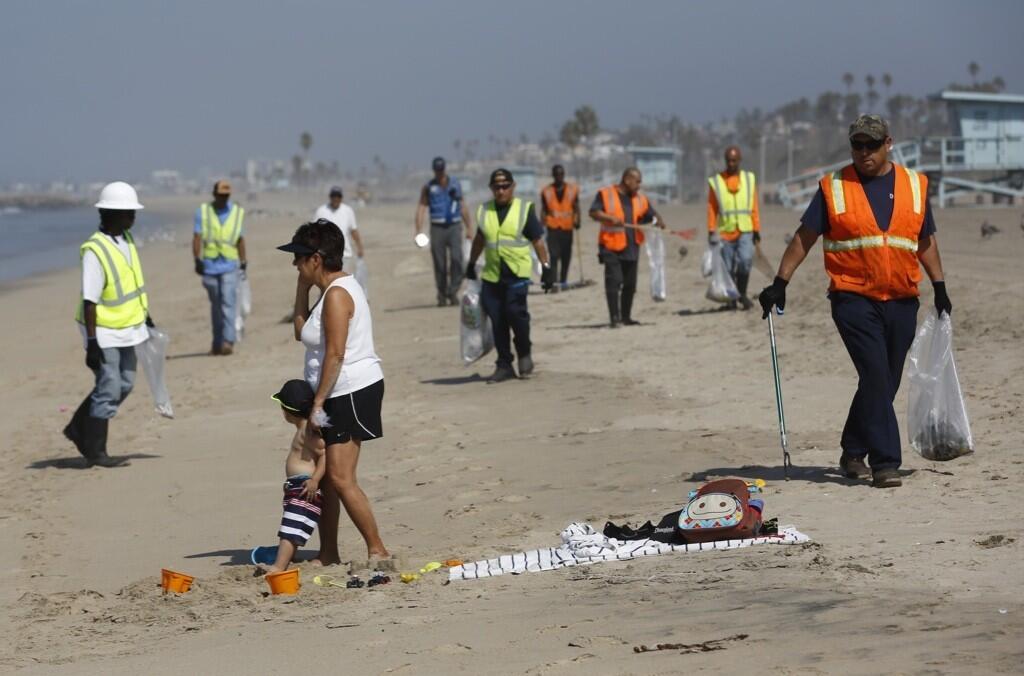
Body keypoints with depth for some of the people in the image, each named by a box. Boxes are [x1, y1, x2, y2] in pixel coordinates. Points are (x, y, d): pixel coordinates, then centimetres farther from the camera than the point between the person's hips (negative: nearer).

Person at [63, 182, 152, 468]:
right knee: (109, 389, -3)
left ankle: (79, 428, 30)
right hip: (104, 333, -9)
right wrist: (91, 342, -24)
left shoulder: (126, 241, 4)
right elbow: (89, 300, -23)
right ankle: (95, 452, 9)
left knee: (124, 384, 15)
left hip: (125, 328, 9)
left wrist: (145, 316, 24)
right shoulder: (95, 251, -23)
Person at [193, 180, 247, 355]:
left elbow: (241, 240, 14)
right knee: (215, 305, 8)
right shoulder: (203, 211, 5)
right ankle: (217, 343, 15)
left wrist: (243, 262, 14)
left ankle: (228, 341, -20)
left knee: (228, 303, -14)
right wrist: (197, 260, -8)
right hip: (209, 265, 1)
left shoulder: (238, 212, 8)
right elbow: (197, 238, 1)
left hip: (229, 265, -1)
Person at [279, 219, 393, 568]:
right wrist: (302, 288, 10)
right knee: (323, 476, 13)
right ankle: (328, 555, 19)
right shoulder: (333, 289, 15)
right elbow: (301, 332, 18)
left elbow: (335, 354, -21)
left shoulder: (337, 294, -16)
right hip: (340, 395, 11)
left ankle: (378, 551, -10)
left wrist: (318, 402, -21)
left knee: (341, 479, -14)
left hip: (353, 392, -11)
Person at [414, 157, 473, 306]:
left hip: (454, 227, 1)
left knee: (456, 258, -17)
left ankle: (453, 291, -8)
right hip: (437, 228, -1)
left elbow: (463, 207, 17)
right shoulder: (429, 187, 3)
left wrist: (469, 228, 17)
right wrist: (419, 230, -14)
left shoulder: (455, 184, 10)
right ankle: (442, 295, 11)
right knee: (439, 264, 1)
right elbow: (421, 208, -2)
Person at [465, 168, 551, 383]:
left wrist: (545, 266, -1)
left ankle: (525, 353, 5)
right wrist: (471, 263, 28)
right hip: (492, 274, 4)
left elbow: (538, 241, 4)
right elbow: (479, 239, 26)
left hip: (517, 272, -4)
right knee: (497, 320, 2)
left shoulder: (524, 210, 2)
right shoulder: (484, 211, 12)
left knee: (515, 311, -19)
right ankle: (504, 365, 10)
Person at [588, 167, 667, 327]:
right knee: (614, 281, -13)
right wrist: (611, 218, -22)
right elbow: (593, 212, -8)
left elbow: (651, 214, 14)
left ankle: (626, 316, 19)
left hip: (631, 248, 5)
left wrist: (658, 221, -9)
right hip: (611, 247, -5)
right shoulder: (605, 194, -2)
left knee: (630, 284, 8)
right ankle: (614, 317, -12)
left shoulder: (640, 198, 14)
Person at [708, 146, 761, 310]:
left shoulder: (749, 179, 9)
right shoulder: (715, 182, 4)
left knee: (745, 260, -19)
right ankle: (731, 298, 14)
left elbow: (754, 207, 10)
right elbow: (712, 209, 2)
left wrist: (756, 230, 7)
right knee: (728, 268, 0)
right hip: (725, 233, 0)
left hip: (745, 231, 0)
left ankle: (742, 293, -1)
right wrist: (711, 231, -6)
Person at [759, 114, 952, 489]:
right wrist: (780, 282, -3)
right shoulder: (834, 187, 3)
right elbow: (804, 238, 4)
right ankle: (885, 463, -14)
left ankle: (853, 453, 25)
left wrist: (939, 285, 12)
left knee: (884, 383, 8)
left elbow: (925, 241, 19)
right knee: (876, 376, -15)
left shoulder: (914, 185, 11)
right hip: (853, 299, -4)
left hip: (902, 302, 4)